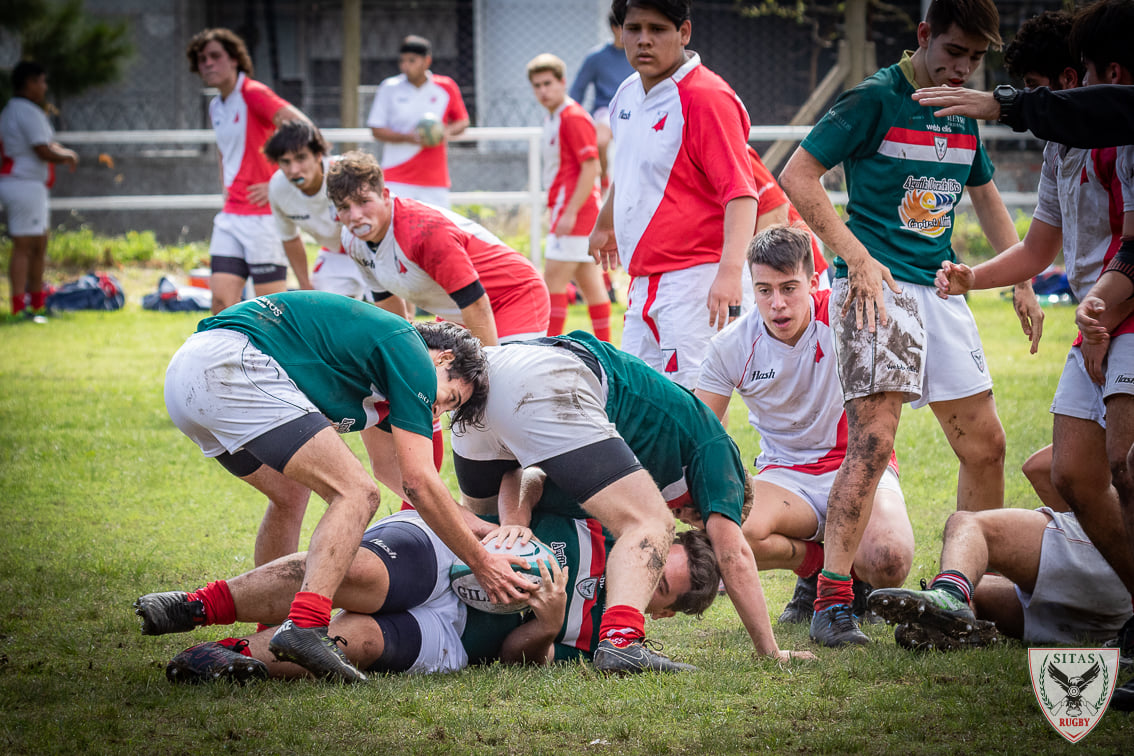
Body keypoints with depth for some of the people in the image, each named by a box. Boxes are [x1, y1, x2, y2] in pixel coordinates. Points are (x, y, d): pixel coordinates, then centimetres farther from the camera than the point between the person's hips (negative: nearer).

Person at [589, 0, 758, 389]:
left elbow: (740, 192, -21)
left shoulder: (707, 98, -14)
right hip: (643, 282, 9)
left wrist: (730, 270, -33)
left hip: (695, 282, -9)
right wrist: (604, 225, 47)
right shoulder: (628, 95, 12)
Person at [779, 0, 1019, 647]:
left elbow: (986, 196, 29)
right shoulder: (876, 99, -7)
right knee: (874, 441, -19)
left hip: (942, 290, 7)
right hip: (878, 284, -7)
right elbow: (797, 175, -10)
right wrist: (857, 257, -17)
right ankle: (832, 600, -19)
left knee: (985, 445, 9)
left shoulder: (963, 114, 13)